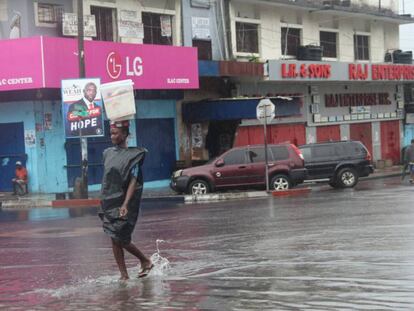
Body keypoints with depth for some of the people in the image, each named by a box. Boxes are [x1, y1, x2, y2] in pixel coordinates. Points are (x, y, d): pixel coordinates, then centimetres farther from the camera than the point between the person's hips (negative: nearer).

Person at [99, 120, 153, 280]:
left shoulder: (133, 155, -8)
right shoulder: (107, 153, 10)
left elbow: (134, 181, -15)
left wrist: (125, 204, -25)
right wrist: (104, 201, 17)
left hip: (123, 205, -6)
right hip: (109, 203, 6)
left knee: (122, 240, -6)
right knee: (114, 240, 5)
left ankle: (146, 261, 16)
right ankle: (124, 275, 12)